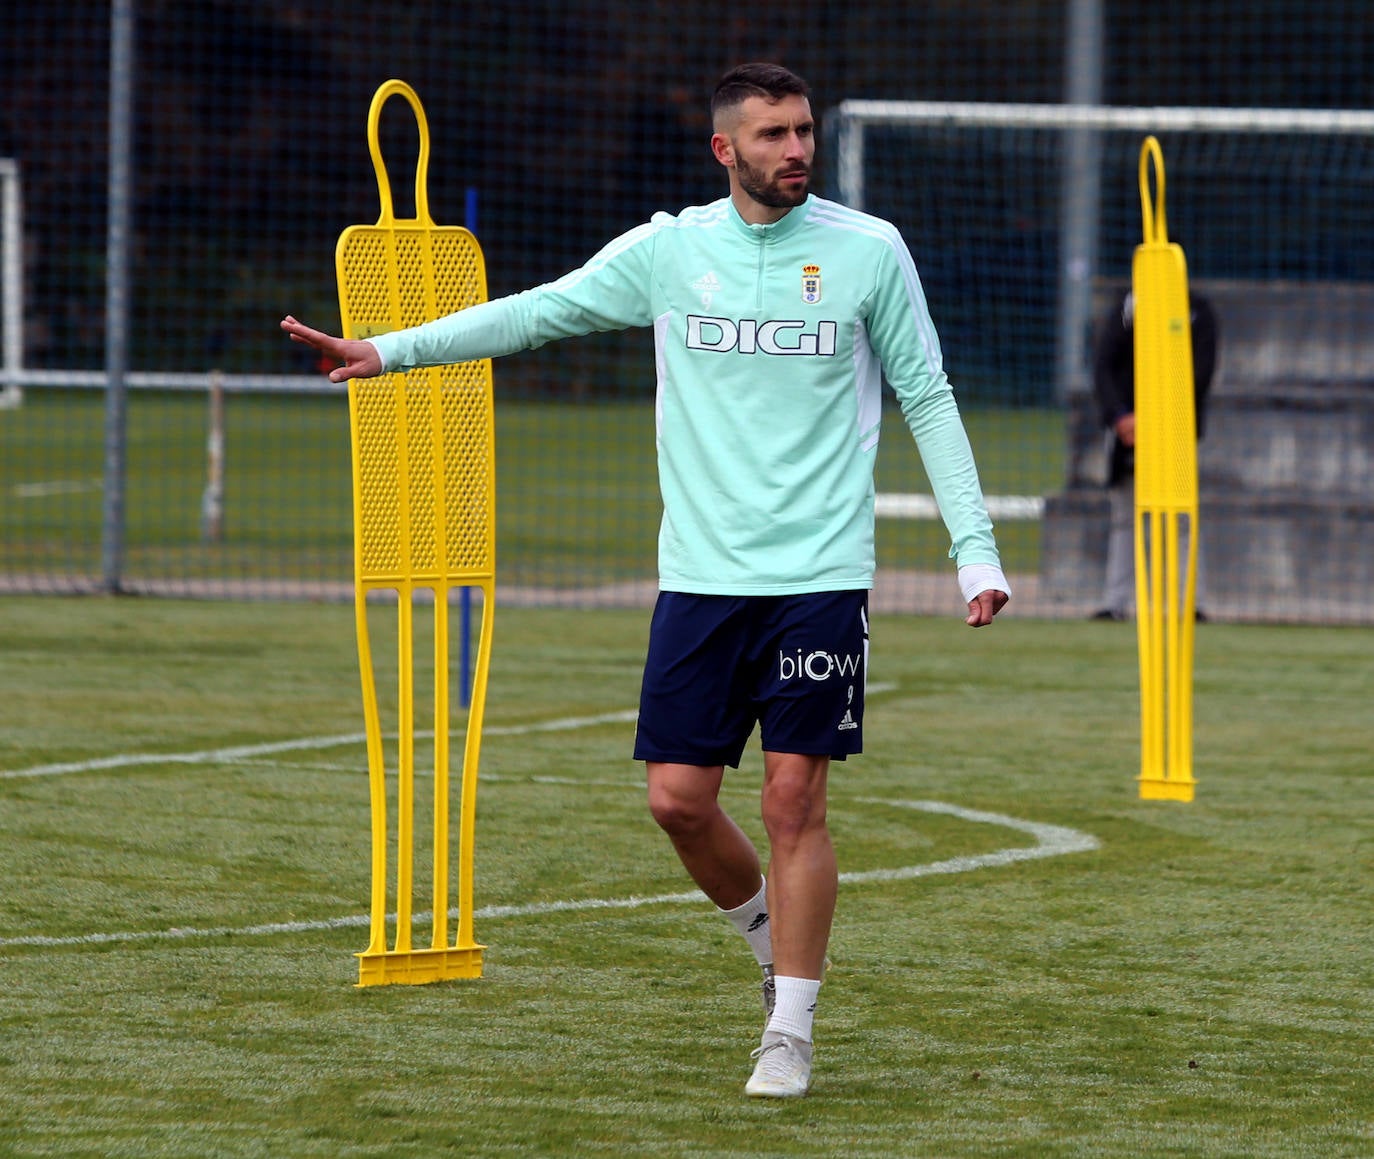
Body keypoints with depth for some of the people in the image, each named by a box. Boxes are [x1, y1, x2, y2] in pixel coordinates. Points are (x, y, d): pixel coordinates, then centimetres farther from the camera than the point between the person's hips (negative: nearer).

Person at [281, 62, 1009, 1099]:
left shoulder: (869, 251, 0)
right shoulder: (669, 251, 4)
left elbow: (928, 399, 6)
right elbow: (542, 311, 9)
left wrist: (976, 547, 1)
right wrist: (390, 350, 2)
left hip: (819, 576, -2)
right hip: (699, 576, 2)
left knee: (794, 798, -6)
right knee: (679, 797, -2)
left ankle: (791, 1033, 5)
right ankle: (772, 937, 28)